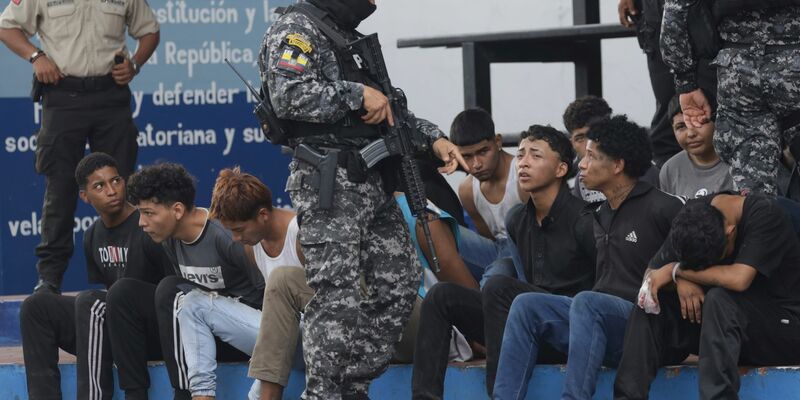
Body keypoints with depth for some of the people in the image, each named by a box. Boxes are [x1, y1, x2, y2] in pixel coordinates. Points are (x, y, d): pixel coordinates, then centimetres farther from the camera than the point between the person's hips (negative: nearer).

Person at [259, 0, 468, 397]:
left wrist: (433, 138, 22)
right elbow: (289, 96, -23)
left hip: (373, 184, 10)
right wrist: (358, 95, -17)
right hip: (328, 185, -10)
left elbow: (387, 109, 33)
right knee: (336, 297, -11)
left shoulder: (350, 38, 24)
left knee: (398, 284, 8)